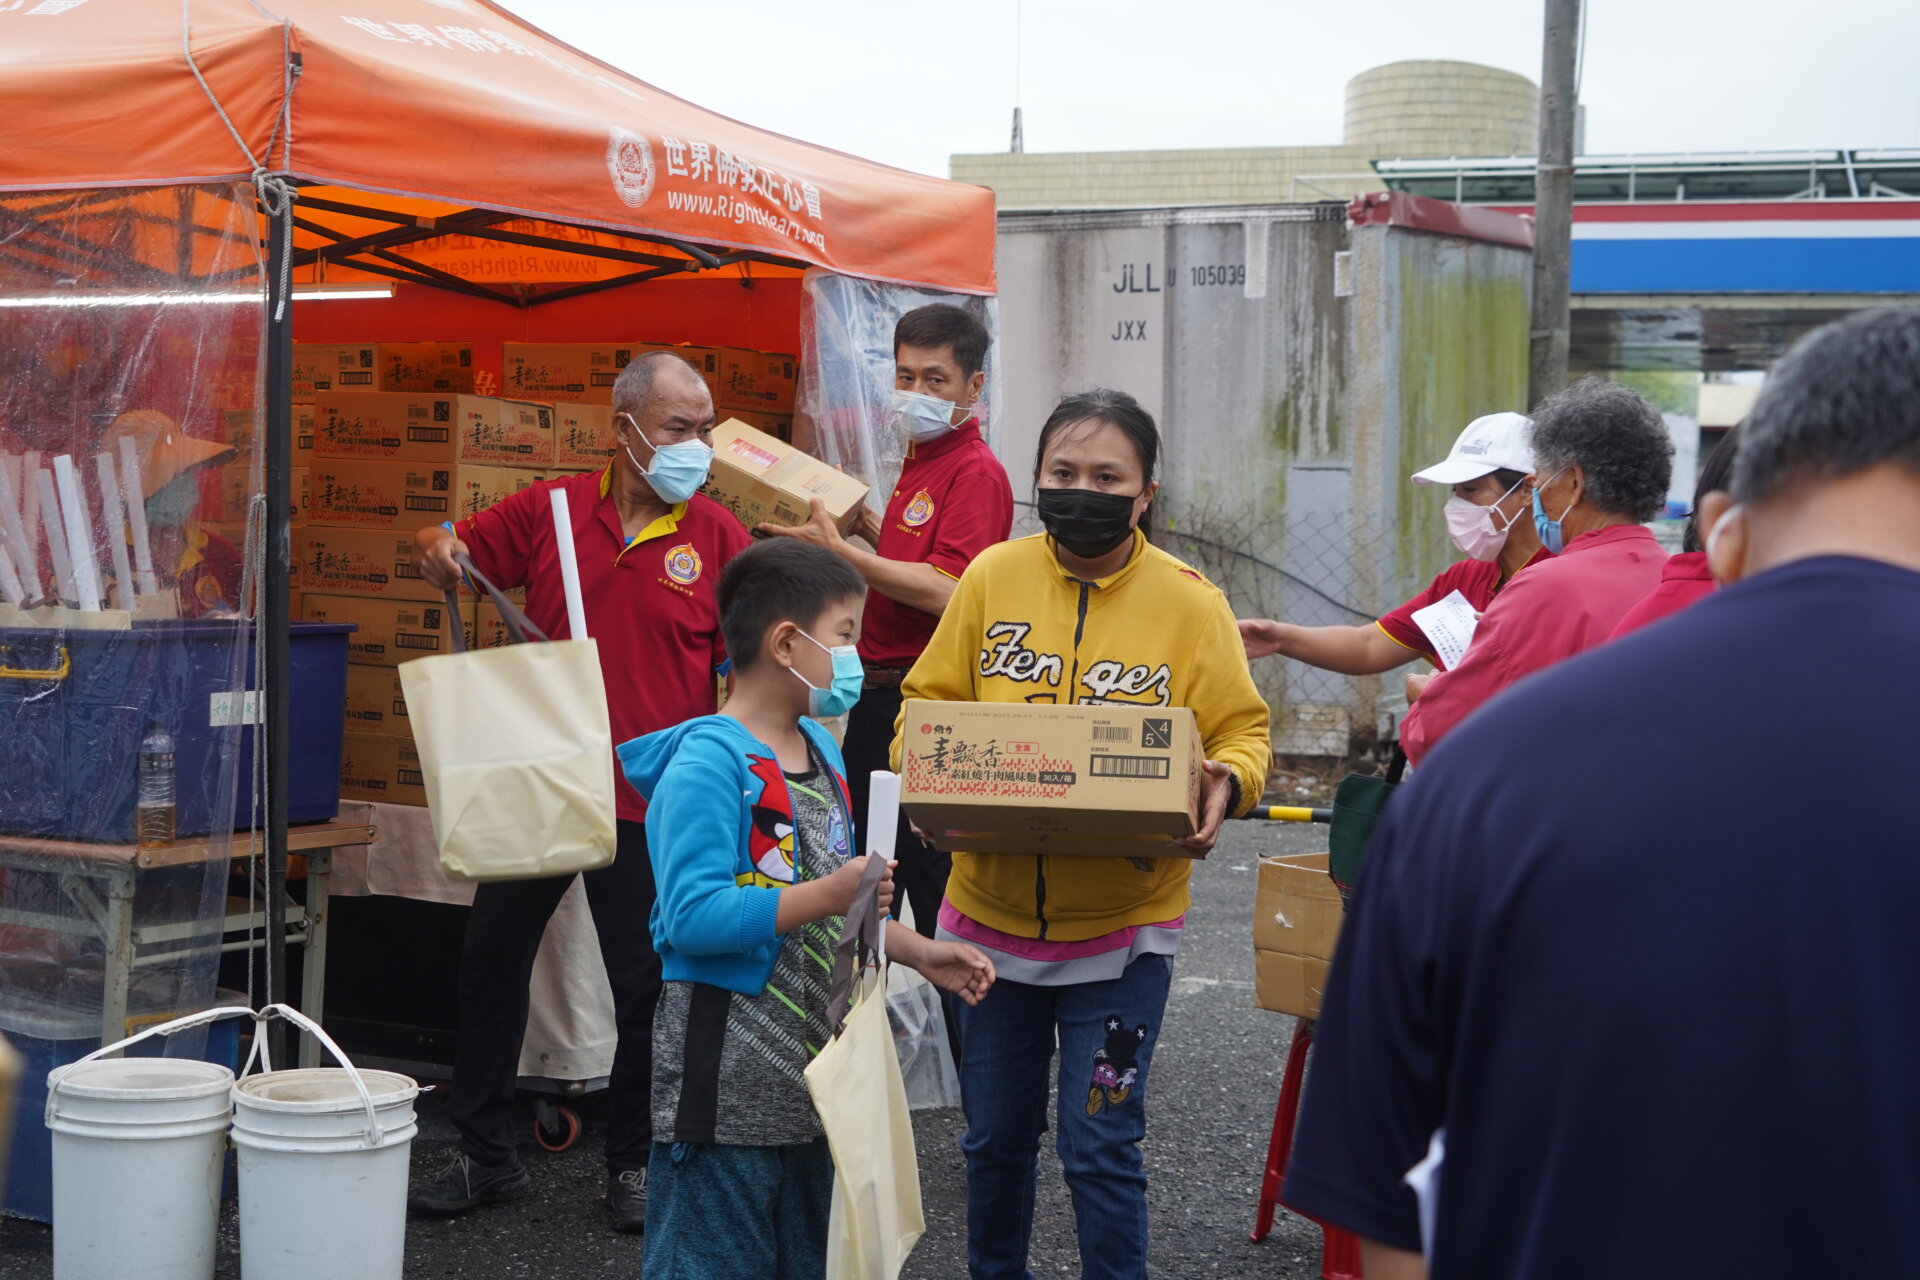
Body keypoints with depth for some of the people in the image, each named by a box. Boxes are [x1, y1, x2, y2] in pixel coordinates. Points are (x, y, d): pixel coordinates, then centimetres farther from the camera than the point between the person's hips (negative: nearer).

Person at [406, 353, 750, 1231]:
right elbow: (457, 553, 11)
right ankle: (485, 1156, 24)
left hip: (649, 803, -2)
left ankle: (633, 1163, 23)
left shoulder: (716, 534, -2)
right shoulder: (551, 509, 2)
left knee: (648, 989, 6)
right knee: (490, 960, 10)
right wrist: (438, 553, -12)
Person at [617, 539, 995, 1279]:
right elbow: (694, 916, -25)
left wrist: (920, 954, 15)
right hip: (727, 1086, -9)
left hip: (810, 1070, 9)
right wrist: (828, 896, -27)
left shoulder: (822, 749, 13)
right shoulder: (707, 764, -17)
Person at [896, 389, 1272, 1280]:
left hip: (1121, 923, -2)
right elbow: (928, 702, 4)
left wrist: (1222, 787, -22)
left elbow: (1242, 731, -1)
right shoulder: (992, 578, -2)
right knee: (995, 1137, 17)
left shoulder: (1189, 604, -6)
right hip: (993, 907, 3)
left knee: (1101, 1147, -1)